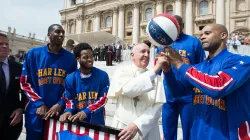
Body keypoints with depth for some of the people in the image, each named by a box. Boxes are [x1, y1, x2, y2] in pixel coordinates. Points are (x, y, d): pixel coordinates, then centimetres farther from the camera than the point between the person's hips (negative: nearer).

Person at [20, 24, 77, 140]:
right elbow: (25, 82, 1)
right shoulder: (33, 54, 0)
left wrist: (60, 104, -11)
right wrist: (39, 104, -10)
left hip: (60, 112, 1)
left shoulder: (70, 58, 3)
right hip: (36, 113, 0)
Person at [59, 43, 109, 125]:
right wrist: (68, 111, -18)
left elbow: (103, 99, -9)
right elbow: (69, 100, 3)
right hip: (76, 121, 1)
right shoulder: (70, 78, -3)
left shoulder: (103, 76, -8)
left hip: (96, 122, -1)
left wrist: (86, 112, -21)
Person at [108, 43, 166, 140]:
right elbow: (128, 89, -21)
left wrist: (137, 125, -21)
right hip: (122, 129, -1)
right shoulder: (122, 71, -1)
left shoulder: (156, 78, 1)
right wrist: (155, 70, -23)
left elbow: (157, 107, -8)